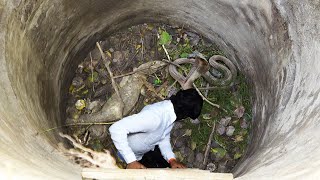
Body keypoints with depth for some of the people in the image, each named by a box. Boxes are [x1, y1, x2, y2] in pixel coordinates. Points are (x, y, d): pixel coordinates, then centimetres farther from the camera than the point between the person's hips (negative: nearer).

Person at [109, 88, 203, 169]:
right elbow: (116, 129, -47)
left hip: (149, 149, 7)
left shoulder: (169, 111, -17)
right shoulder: (154, 117, -42)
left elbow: (164, 139, -3)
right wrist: (131, 161, -47)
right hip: (130, 155, -7)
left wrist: (172, 160, -19)